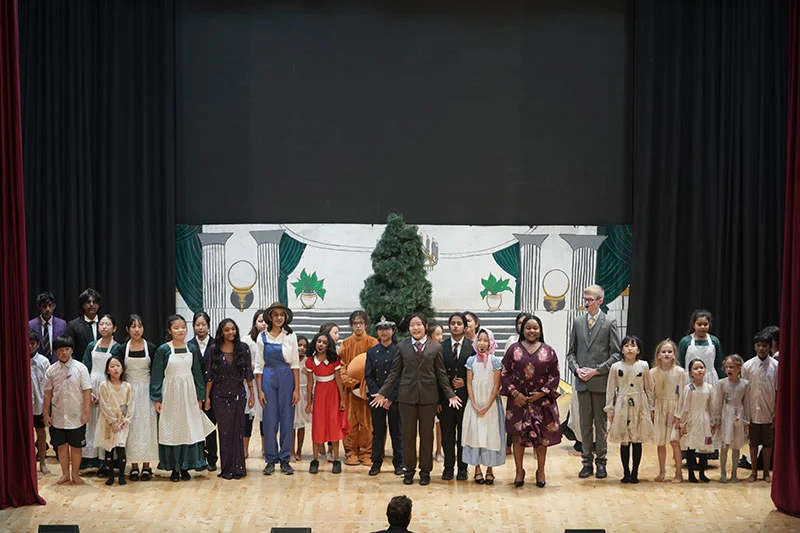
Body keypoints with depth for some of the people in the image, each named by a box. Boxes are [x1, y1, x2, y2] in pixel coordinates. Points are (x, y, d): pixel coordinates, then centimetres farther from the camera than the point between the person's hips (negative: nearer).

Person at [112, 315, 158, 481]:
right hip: (128, 390, 1)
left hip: (146, 391, -1)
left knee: (147, 426, -1)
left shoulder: (151, 348, -1)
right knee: (131, 427, 1)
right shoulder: (122, 349, 2)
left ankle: (146, 466, 4)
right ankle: (134, 466, 6)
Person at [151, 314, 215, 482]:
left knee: (189, 429, 1)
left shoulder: (192, 349, 5)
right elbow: (157, 375, -2)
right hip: (170, 394, -2)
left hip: (188, 394, 2)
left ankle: (185, 467, 9)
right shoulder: (163, 350, -4)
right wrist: (157, 399, -6)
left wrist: (199, 397, 5)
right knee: (171, 430, 1)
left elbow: (198, 374, 9)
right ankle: (174, 468, 8)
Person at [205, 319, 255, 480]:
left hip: (238, 394, 1)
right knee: (225, 430, 1)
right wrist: (207, 397, 0)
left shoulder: (243, 348, 2)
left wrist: (252, 393, 4)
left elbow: (248, 372, 5)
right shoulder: (215, 350, 0)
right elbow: (210, 375, 2)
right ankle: (226, 468, 7)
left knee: (237, 430, 1)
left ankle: (237, 467, 7)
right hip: (220, 395, -1)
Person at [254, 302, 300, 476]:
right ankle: (270, 460, 9)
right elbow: (258, 365, 5)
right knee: (269, 420, 0)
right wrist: (259, 390, -1)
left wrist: (297, 389, -2)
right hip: (268, 378, 0)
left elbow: (295, 364, 3)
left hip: (287, 378, 0)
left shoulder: (290, 336, 4)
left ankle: (285, 460, 10)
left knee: (287, 420, 2)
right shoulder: (262, 337, 4)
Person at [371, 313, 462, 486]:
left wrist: (450, 394, 1)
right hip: (407, 395, 0)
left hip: (428, 396, 0)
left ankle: (425, 471, 16)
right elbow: (395, 372, 6)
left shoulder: (435, 347, 4)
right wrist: (383, 393, 1)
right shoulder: (402, 347, 5)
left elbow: (441, 374, 6)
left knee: (427, 435, 6)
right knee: (408, 435, 6)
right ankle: (409, 470, 17)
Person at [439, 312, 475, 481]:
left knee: (464, 433, 3)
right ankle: (448, 467, 13)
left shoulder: (472, 347, 0)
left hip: (465, 395, -1)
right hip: (446, 396, 1)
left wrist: (465, 383, -12)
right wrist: (438, 399, -3)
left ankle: (462, 468, 12)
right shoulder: (441, 347, 4)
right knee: (447, 433, 5)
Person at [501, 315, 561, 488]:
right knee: (517, 435, 1)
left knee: (541, 435, 3)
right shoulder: (513, 349, 3)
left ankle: (541, 471, 14)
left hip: (541, 400, 0)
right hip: (518, 399, 0)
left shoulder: (548, 351, 4)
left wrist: (541, 393, -7)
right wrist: (515, 393, -9)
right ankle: (519, 471, 11)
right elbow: (504, 374, 2)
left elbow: (555, 376, 3)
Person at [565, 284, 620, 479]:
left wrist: (597, 370, -12)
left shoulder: (609, 323, -2)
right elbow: (571, 352, 13)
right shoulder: (577, 322, 9)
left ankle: (601, 461, 10)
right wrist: (577, 369, -5)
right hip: (582, 382, 3)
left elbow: (616, 354, -4)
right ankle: (587, 461, 12)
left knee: (601, 423, 3)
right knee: (585, 423, 6)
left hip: (601, 381, -3)